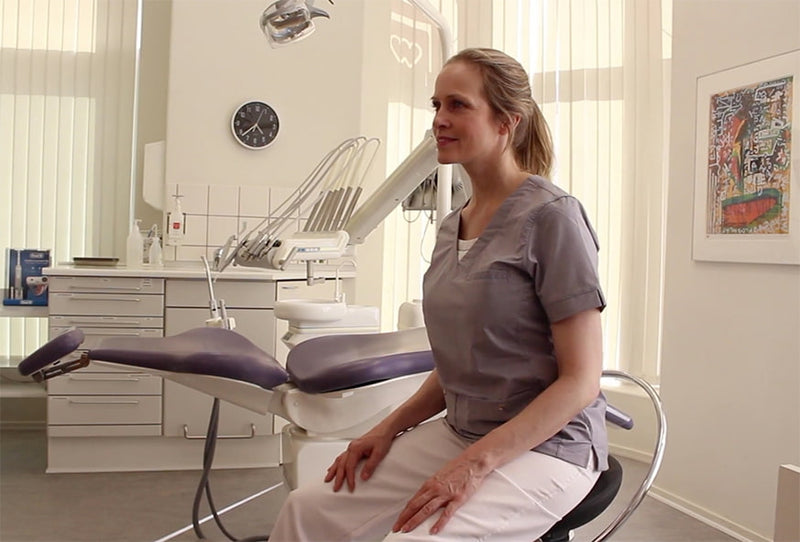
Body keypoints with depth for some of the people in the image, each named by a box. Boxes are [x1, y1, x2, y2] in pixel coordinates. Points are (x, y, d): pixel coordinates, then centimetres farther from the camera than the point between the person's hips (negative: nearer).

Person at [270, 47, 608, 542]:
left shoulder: (551, 216, -13)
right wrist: (389, 428, 6)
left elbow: (581, 379, -16)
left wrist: (475, 464, -22)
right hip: (458, 431, 7)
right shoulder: (452, 227, 10)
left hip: (544, 446, -7)